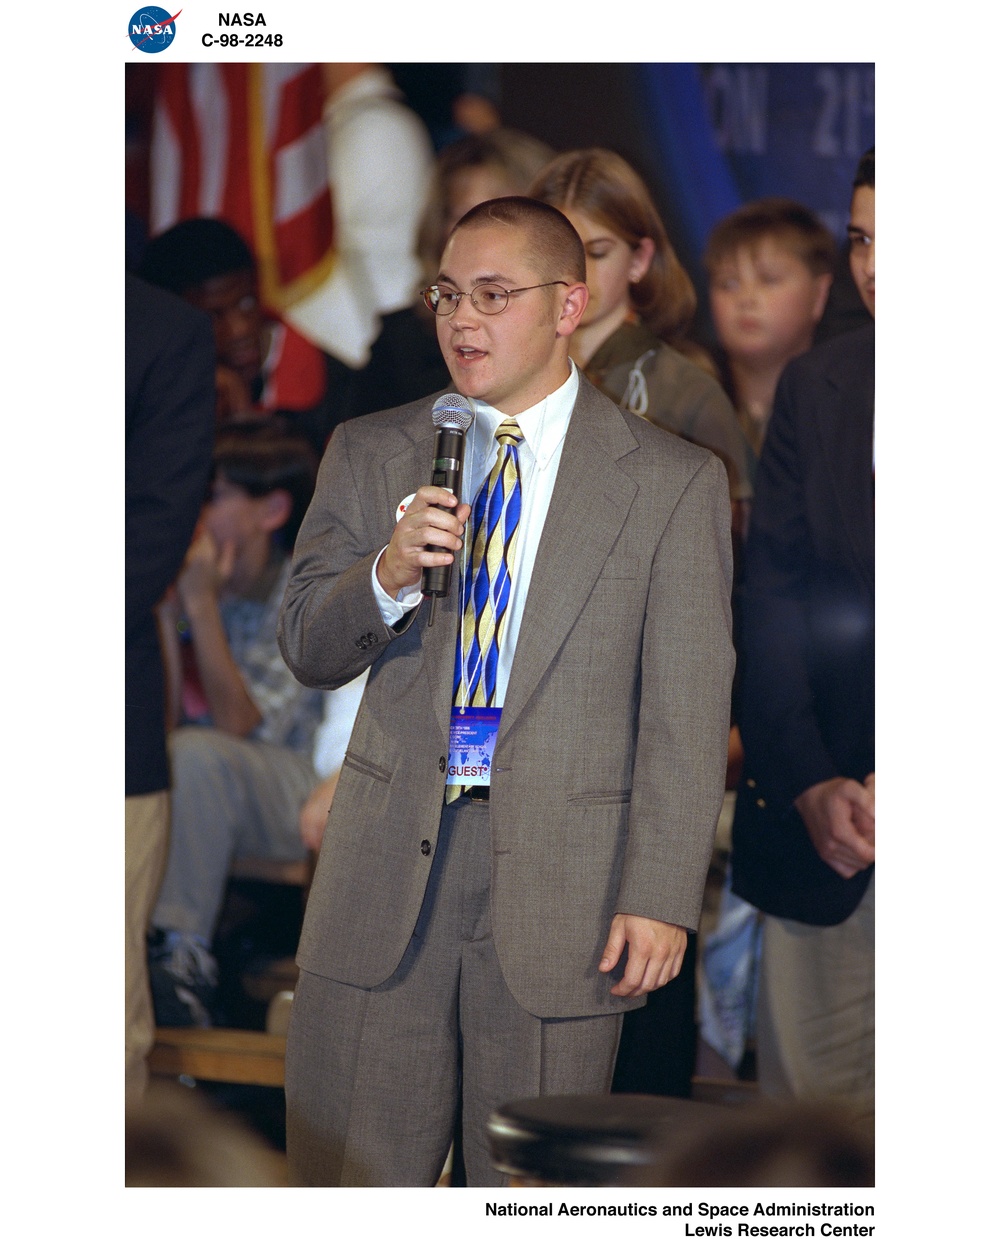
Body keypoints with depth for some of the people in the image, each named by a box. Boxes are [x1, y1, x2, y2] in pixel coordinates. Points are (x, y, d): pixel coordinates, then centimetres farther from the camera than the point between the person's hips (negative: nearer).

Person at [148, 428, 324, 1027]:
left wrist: (201, 605, -23)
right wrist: (167, 609, -15)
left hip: (305, 793, -6)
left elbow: (240, 724, -21)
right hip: (208, 794, 6)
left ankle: (185, 954, -27)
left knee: (197, 752, -35)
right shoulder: (200, 578, 2)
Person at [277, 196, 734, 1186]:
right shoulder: (370, 455, 11)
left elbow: (686, 714, -2)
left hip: (560, 883, -2)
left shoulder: (673, 482, 2)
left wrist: (660, 898, -9)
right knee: (344, 1186, 4)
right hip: (386, 873, 2)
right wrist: (388, 574, -13)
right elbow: (305, 648, 8)